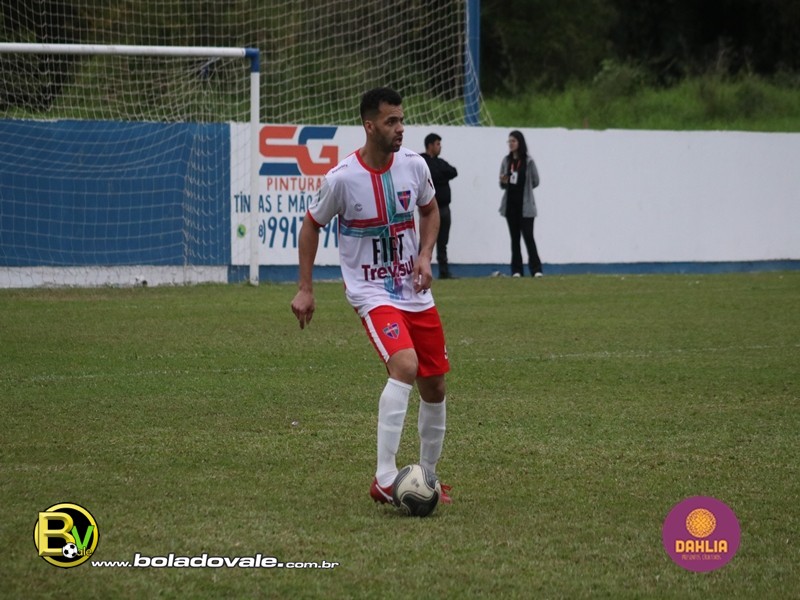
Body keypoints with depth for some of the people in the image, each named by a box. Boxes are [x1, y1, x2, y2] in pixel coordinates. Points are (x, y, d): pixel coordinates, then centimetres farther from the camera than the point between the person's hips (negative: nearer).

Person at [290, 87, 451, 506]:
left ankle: (427, 476, 30)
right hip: (372, 293, -6)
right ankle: (384, 480, -29)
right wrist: (305, 289, 0)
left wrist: (425, 256, -1)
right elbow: (312, 225, 0)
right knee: (404, 366, -29)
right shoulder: (341, 179, -15)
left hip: (415, 291, 6)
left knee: (435, 385, 10)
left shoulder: (414, 165, -3)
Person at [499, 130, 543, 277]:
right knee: (514, 237, 7)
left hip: (525, 205, -5)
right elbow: (502, 184, 13)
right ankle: (516, 270, 8)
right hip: (511, 204, 5)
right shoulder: (506, 160, 8)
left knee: (528, 236, -9)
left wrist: (523, 188, 1)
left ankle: (536, 269, -7)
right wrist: (504, 182, -8)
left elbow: (535, 182, 2)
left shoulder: (528, 161, -6)